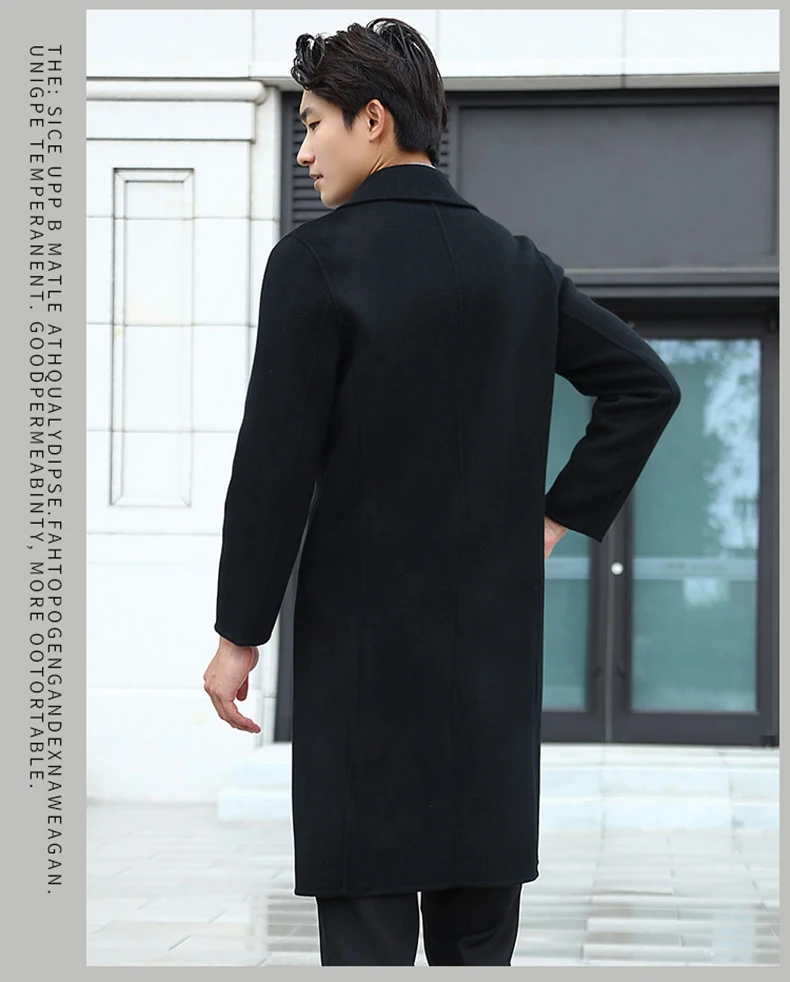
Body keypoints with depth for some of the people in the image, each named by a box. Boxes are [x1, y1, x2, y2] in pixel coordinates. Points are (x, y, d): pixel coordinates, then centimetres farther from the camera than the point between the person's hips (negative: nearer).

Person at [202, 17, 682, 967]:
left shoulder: (316, 260, -9)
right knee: (479, 931, 12)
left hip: (364, 642, -5)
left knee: (366, 927, -3)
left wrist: (238, 635, -4)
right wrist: (559, 515, 13)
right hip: (498, 639, 5)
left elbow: (275, 462, -11)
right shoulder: (518, 265, 7)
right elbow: (647, 382, 11)